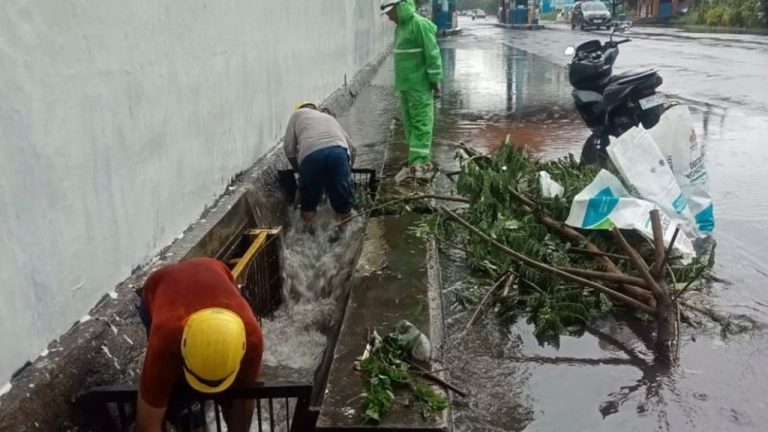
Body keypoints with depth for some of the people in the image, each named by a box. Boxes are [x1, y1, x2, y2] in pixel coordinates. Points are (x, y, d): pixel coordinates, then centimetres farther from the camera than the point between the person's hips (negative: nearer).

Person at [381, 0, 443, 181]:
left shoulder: (420, 24, -14)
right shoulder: (400, 26, 14)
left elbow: (433, 54, -15)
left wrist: (435, 81, -15)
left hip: (420, 86, -9)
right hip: (405, 85, 9)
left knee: (420, 124, -7)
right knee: (410, 124, 12)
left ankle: (419, 162, -7)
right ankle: (421, 160, 19)